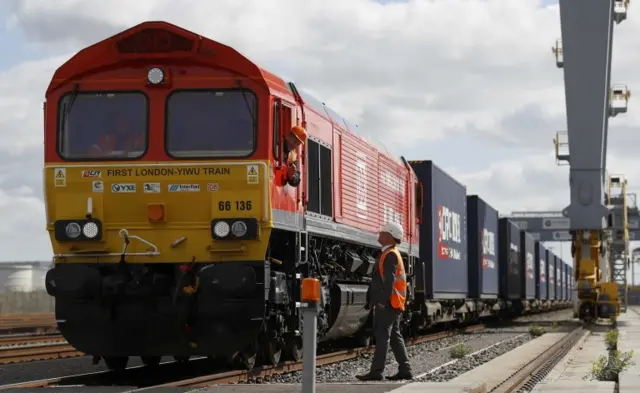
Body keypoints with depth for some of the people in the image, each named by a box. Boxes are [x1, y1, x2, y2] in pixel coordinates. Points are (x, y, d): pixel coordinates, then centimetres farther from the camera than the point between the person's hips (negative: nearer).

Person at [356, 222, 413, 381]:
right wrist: (371, 299, 21)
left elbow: (389, 280, -23)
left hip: (387, 304, -10)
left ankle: (376, 371, -13)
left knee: (382, 336, -11)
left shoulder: (391, 255, -12)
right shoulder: (388, 254, 20)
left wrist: (383, 300, -30)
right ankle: (405, 370, 12)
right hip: (391, 304, 10)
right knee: (395, 336, 11)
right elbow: (379, 279, 22)